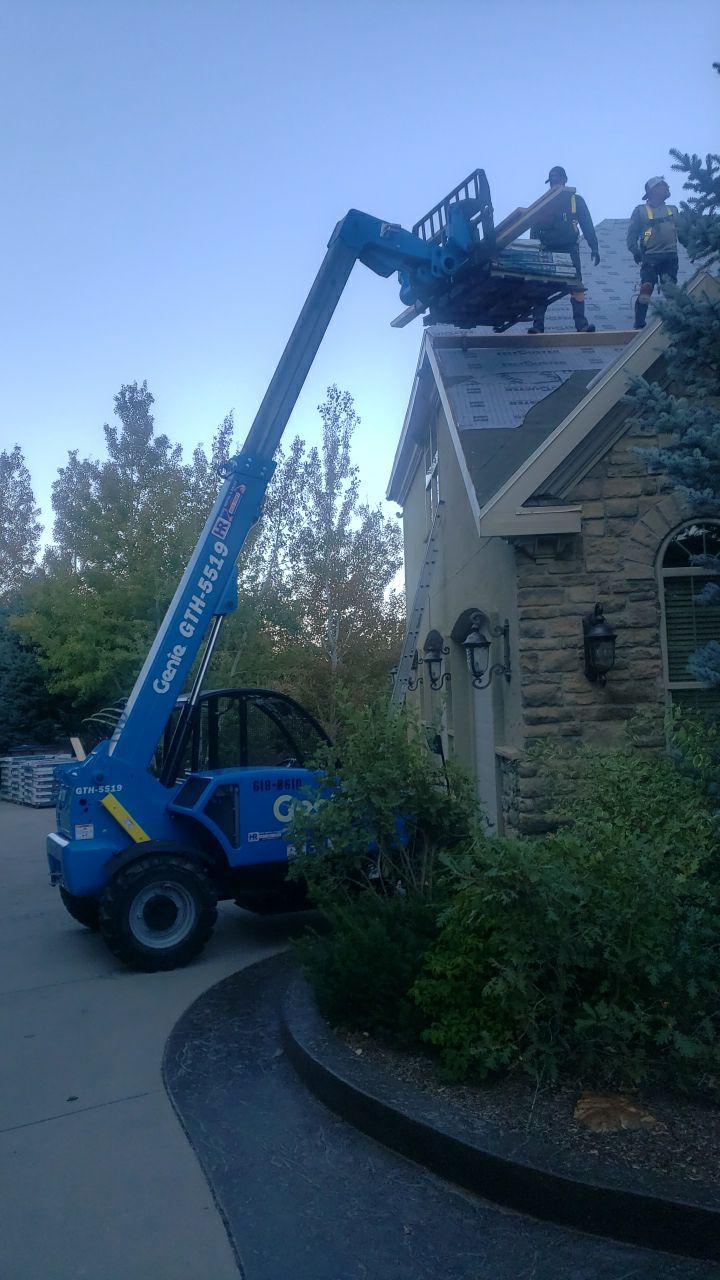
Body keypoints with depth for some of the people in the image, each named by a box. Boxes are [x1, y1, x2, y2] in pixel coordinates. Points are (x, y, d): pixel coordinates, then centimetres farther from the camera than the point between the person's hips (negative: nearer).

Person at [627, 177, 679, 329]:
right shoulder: (641, 210, 8)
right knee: (645, 291, -16)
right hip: (650, 258, -4)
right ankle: (639, 325, -13)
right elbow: (632, 233, 1)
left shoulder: (672, 210, 21)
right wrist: (635, 250, -14)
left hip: (670, 257, 5)